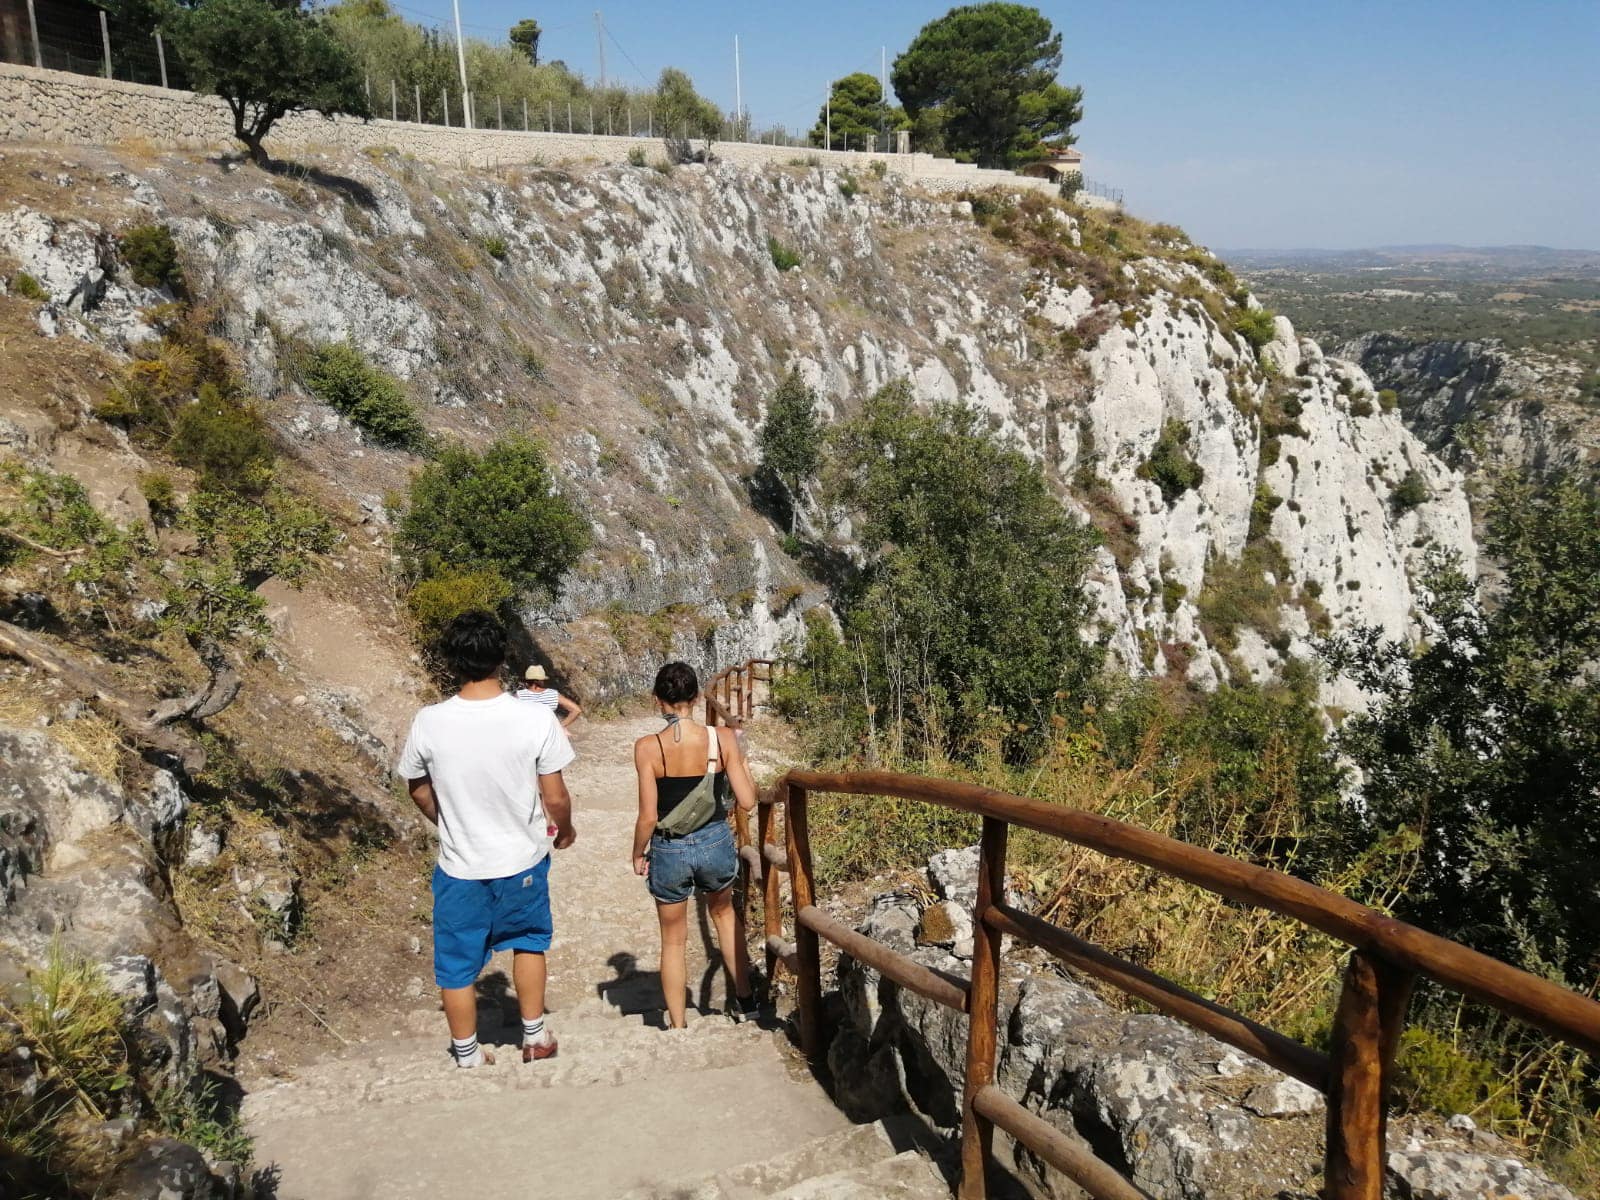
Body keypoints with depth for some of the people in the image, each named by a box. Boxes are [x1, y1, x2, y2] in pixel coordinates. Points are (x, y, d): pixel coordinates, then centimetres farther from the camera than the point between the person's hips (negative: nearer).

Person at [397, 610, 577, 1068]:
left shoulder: (429, 722, -16)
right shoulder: (536, 718, -20)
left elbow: (419, 790, 1)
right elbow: (556, 798, -13)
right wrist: (565, 831, 10)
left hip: (459, 868, 0)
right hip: (523, 862, 0)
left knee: (458, 966, 19)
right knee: (528, 942, 27)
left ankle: (468, 1058, 34)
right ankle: (535, 1037, 37)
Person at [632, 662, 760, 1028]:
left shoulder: (648, 747, -17)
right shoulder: (723, 739, -12)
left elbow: (648, 816, -15)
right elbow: (747, 802, -10)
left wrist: (638, 854, 2)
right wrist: (744, 768, 9)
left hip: (669, 851, -2)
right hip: (716, 844, 2)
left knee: (673, 940, 17)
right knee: (723, 912, 32)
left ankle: (677, 1027, 28)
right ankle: (744, 999, 37)